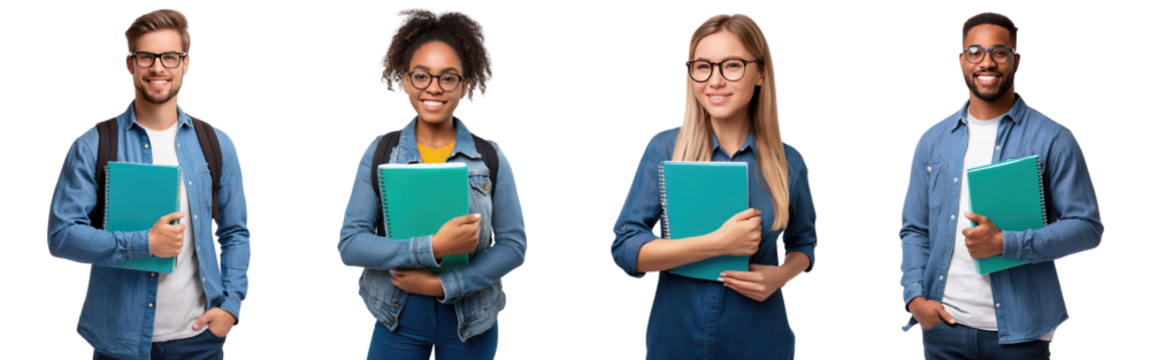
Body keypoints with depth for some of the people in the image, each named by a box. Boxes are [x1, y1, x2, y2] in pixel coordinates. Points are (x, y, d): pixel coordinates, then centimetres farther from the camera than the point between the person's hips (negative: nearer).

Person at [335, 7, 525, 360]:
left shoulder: (492, 157, -2)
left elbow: (513, 245, -4)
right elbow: (349, 244, -9)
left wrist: (444, 284, -16)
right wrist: (433, 248, -22)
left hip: (471, 318, 0)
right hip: (397, 318, 0)